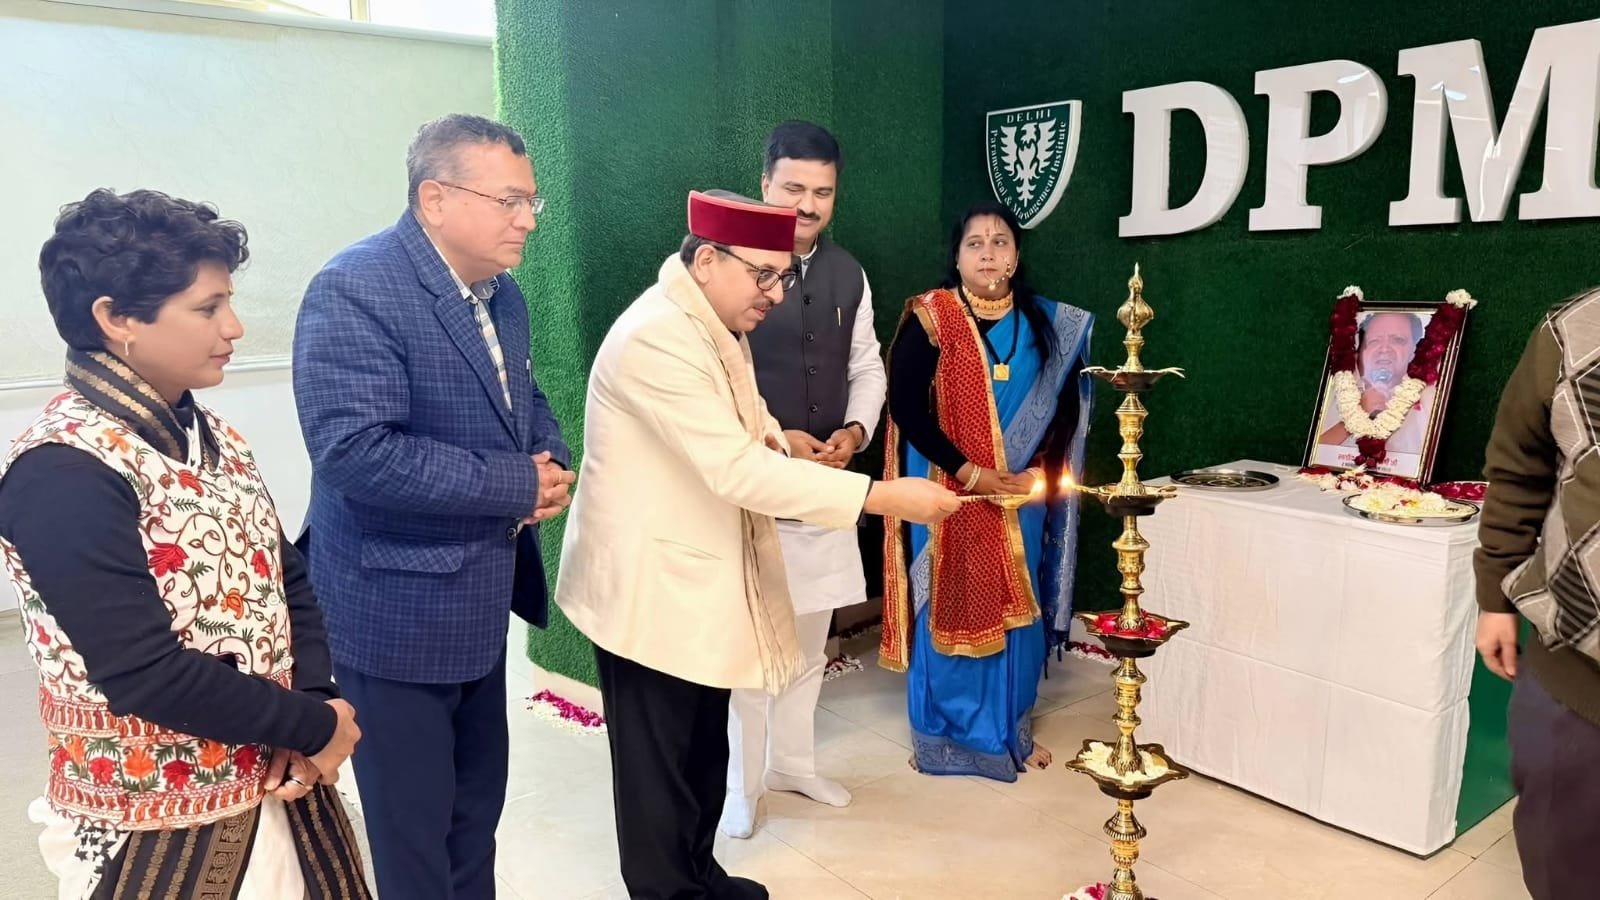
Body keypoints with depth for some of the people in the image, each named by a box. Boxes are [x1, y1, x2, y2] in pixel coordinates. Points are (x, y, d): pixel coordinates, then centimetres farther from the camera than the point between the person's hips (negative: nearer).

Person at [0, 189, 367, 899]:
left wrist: (310, 703, -9)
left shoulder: (207, 435, 4)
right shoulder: (64, 473, -21)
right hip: (158, 825, -7)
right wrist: (312, 726, -16)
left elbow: (286, 581, 7)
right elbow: (142, 674, -25)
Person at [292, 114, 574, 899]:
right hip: (398, 608, -8)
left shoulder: (500, 292, 6)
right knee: (413, 828, 11)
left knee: (478, 804, 23)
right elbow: (354, 450, -30)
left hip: (478, 598, 8)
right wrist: (517, 484, -24)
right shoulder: (356, 290, -21)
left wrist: (550, 461, -5)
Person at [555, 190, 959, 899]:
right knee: (661, 761, 6)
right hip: (651, 586, -9)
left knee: (705, 750, 21)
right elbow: (737, 472, -31)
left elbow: (743, 436, 21)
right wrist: (884, 496, -31)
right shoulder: (656, 338, -25)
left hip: (704, 575, 9)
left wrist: (769, 437, -4)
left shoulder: (719, 325, 9)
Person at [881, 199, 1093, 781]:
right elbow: (906, 409, -13)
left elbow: (1063, 407, 10)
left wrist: (1038, 471, -5)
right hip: (950, 492, -4)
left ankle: (1009, 731, 29)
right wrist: (969, 472, -17)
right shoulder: (930, 319, -8)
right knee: (952, 609, 3)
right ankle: (945, 735, 21)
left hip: (1020, 497, 4)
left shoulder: (1042, 323, 5)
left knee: (1016, 610, 12)